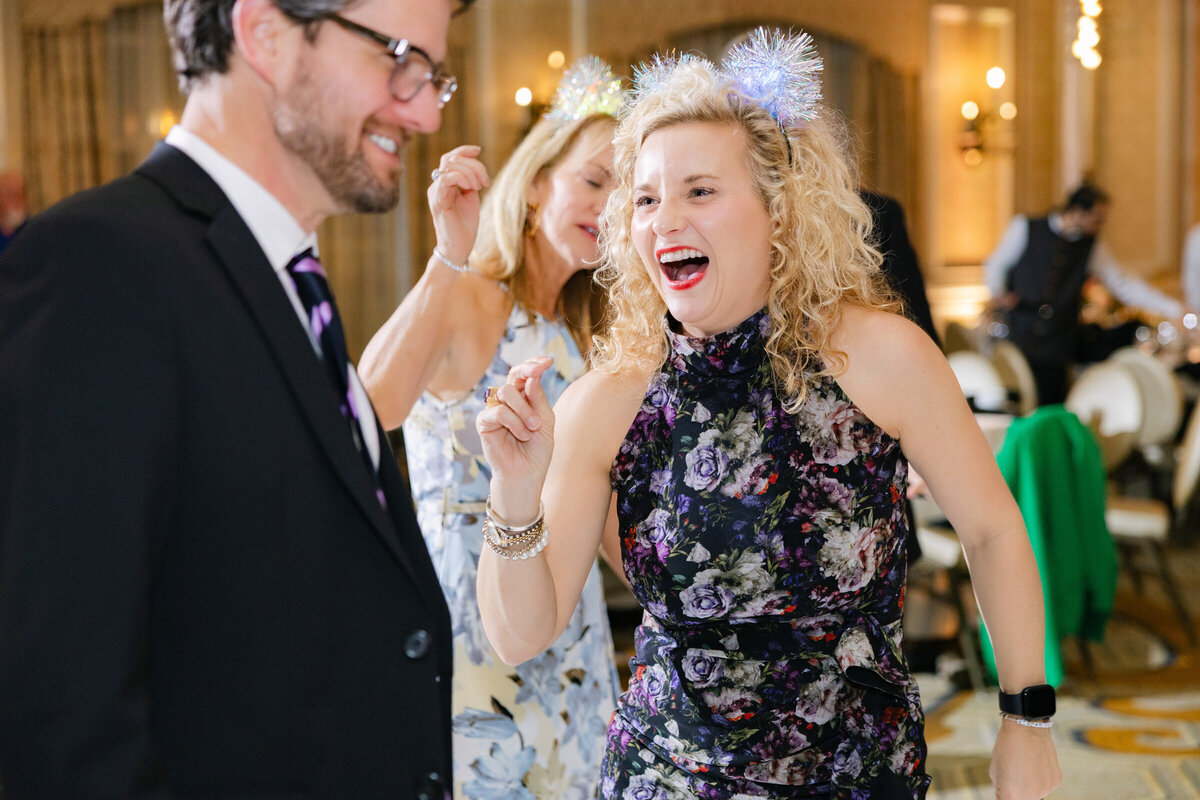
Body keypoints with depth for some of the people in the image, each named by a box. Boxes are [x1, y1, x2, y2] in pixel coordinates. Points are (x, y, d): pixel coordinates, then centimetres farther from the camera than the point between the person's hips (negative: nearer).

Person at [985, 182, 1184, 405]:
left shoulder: (1092, 248, 6)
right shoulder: (1026, 228, -1)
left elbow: (1123, 285, 6)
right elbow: (995, 265, 8)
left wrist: (1175, 309, -1)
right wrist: (997, 293, -13)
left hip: (1055, 348, 2)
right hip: (1017, 335, -2)